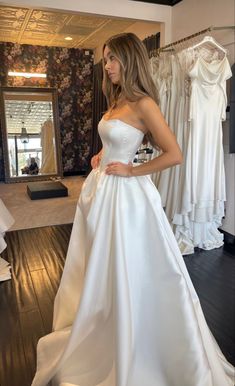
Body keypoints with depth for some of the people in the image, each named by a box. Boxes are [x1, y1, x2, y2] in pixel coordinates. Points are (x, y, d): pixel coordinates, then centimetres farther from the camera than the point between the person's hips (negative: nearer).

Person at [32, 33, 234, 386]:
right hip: (101, 188, 9)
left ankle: (130, 353, 30)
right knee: (99, 267, 21)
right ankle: (96, 336, 46)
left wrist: (131, 170, -14)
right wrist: (100, 155, 9)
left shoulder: (144, 103, -15)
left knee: (126, 270, 5)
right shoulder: (116, 100, 11)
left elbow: (174, 155, -19)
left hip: (124, 193, -9)